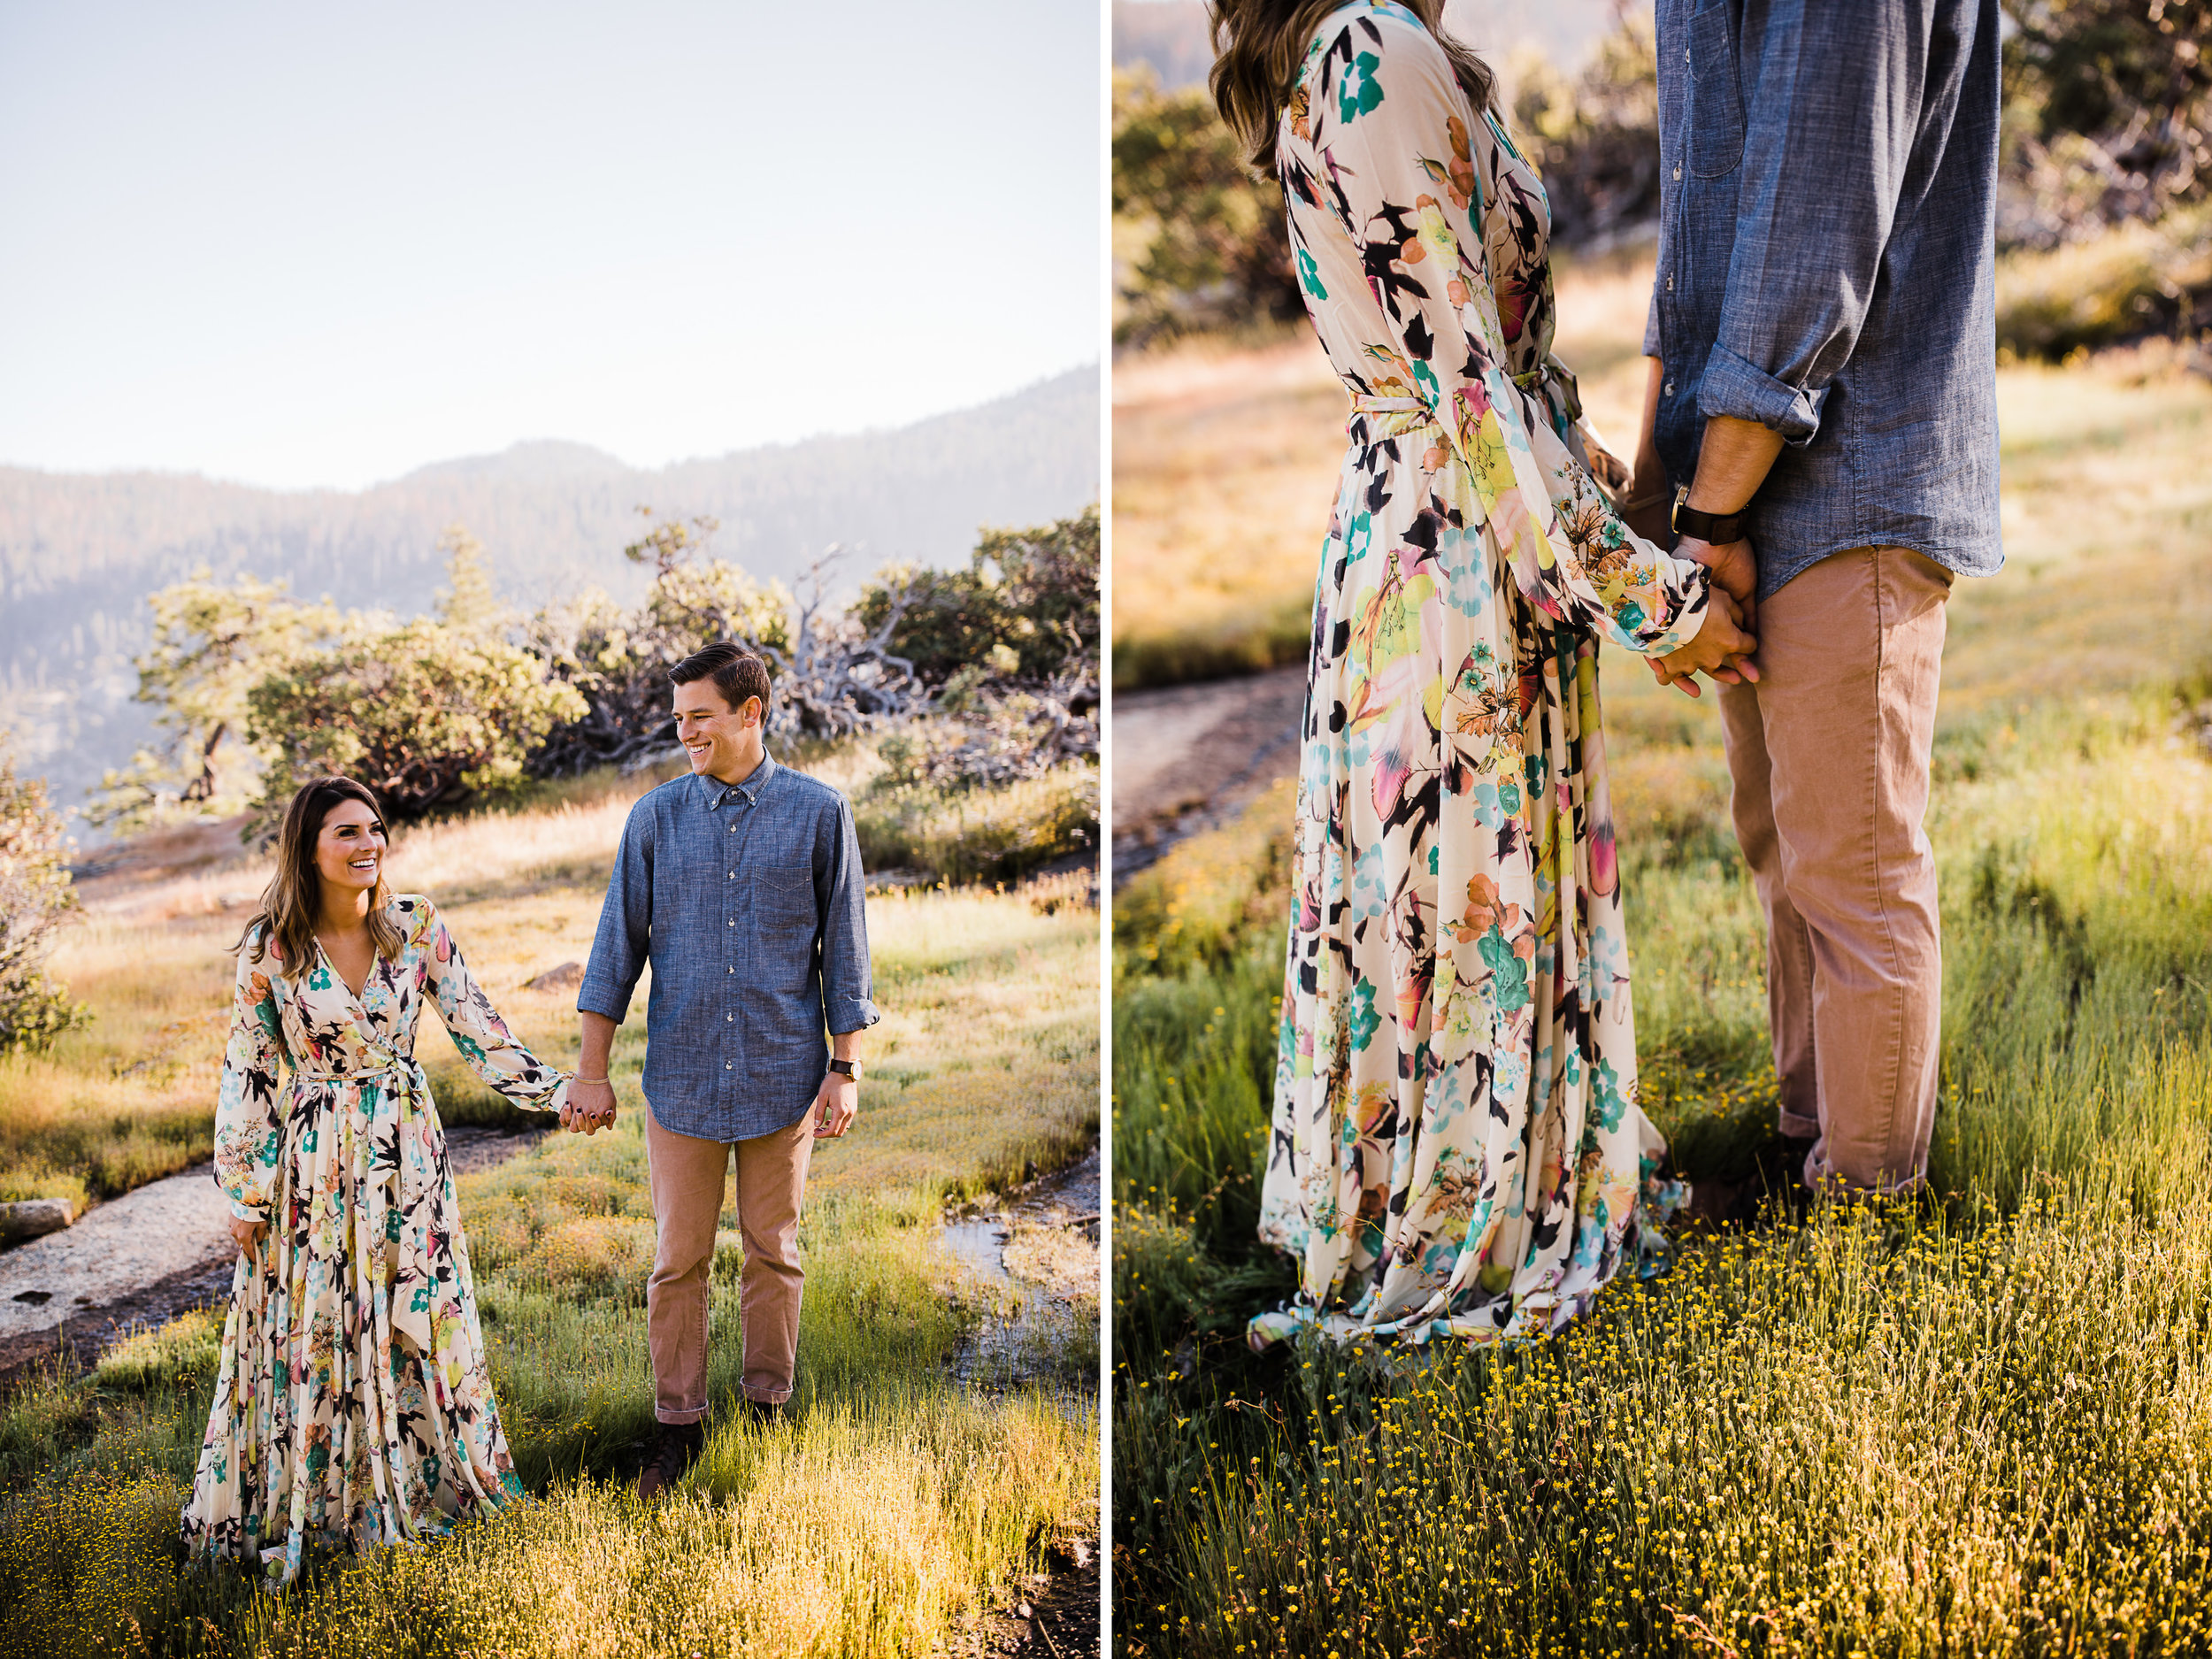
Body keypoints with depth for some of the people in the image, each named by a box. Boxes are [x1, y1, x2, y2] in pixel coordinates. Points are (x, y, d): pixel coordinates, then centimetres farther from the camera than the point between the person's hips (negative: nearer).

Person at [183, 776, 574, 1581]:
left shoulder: (416, 925, -4)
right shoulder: (270, 946, -11)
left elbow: (475, 1025, 1)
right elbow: (247, 1075, -6)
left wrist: (553, 1092, -4)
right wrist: (246, 1193, -6)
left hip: (405, 1153, 3)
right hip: (313, 1164, -2)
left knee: (415, 1317, 10)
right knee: (312, 1332, 6)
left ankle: (416, 1478, 27)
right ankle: (310, 1498, 20)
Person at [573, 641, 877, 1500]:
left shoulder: (818, 812, -1)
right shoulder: (656, 816, 2)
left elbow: (843, 946, 2)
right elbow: (618, 943, 4)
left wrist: (846, 1068, -1)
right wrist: (592, 1070, 2)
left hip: (783, 1076, -1)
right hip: (682, 1076, 1)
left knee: (774, 1253, 10)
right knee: (678, 1260, 5)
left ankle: (769, 1406, 26)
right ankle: (679, 1422, 17)